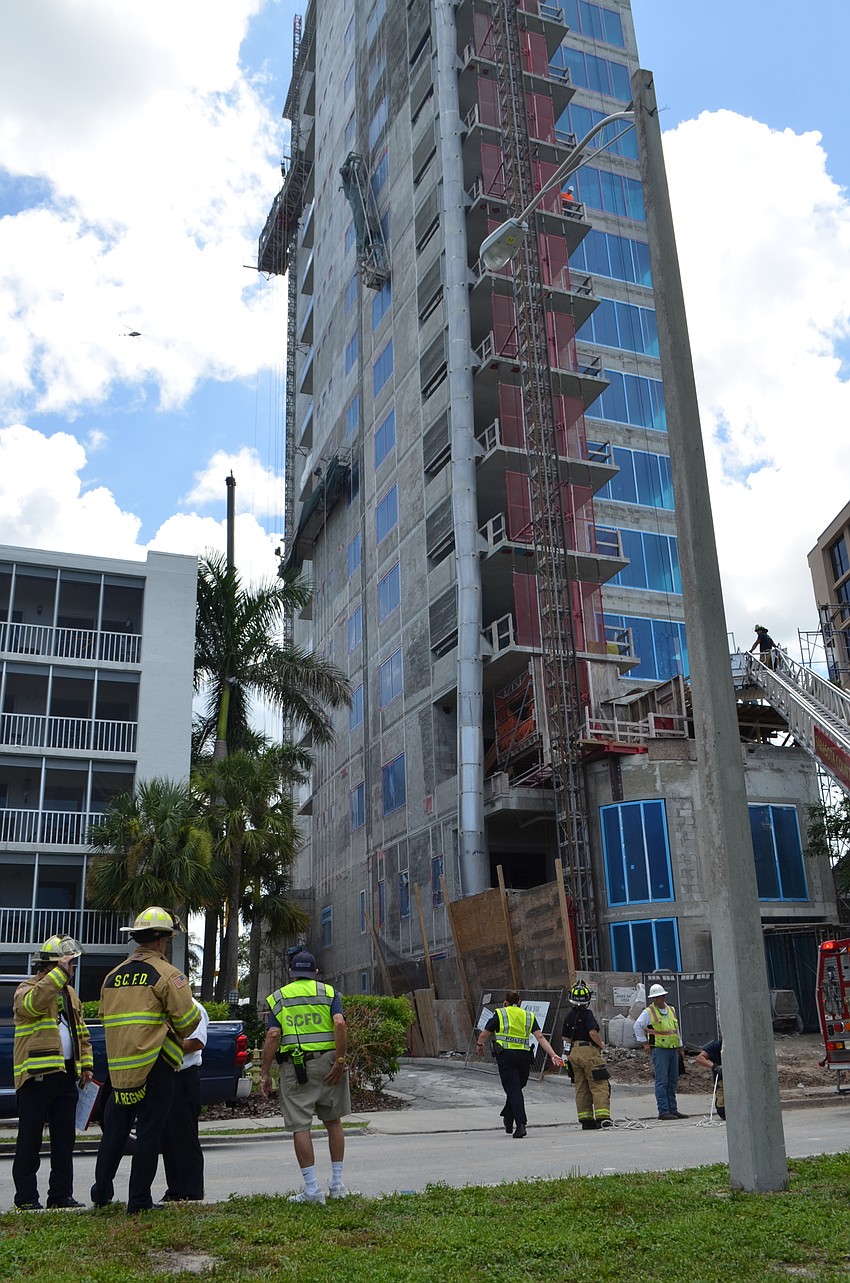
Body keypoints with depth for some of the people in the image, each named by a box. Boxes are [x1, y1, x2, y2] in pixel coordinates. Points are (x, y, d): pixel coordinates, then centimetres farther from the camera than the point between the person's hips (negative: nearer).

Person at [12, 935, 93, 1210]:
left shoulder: (69, 992, 17)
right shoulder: (28, 988, -6)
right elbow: (31, 1003, -32)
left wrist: (86, 1064, 12)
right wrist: (59, 973, -30)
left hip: (66, 1075, 7)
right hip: (36, 1074, -7)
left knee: (65, 1138, 10)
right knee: (30, 1139, 0)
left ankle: (61, 1195, 18)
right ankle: (26, 1198, 9)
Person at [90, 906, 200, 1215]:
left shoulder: (112, 976, 12)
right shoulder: (166, 974, -8)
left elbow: (106, 1017, 17)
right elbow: (188, 1019, -9)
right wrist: (178, 1036, 12)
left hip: (118, 1065, 6)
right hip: (155, 1064, -6)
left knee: (114, 1129, 17)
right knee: (149, 1131, 2)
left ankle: (101, 1192, 23)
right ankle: (139, 1201, 6)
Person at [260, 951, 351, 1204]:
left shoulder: (277, 998, 9)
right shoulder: (328, 993, 8)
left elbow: (273, 1036, -2)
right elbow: (340, 1025, -8)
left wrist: (265, 1074, -2)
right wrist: (340, 1061, -8)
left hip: (295, 1067, -1)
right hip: (327, 1061, 1)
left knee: (300, 1126, 3)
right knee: (333, 1121, 14)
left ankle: (312, 1189, 1)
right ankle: (337, 1183, 18)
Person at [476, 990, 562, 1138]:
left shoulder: (500, 1014, 5)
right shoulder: (529, 1016, 13)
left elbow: (484, 1034, 7)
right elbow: (540, 1037, 2)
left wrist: (479, 1045, 27)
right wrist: (553, 1054, -1)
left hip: (506, 1055, -3)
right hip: (524, 1056, 3)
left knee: (513, 1090, -4)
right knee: (516, 1088, 19)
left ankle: (521, 1124, -15)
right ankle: (508, 1119, 29)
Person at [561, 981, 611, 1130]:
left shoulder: (569, 1016, 11)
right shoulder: (587, 1014, -11)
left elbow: (565, 1037, 13)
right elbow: (593, 1032, -22)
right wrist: (602, 1045, -5)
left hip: (573, 1052, 7)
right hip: (589, 1051, -7)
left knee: (581, 1087, 10)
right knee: (599, 1085, -5)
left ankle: (586, 1119, 10)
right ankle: (602, 1116, -13)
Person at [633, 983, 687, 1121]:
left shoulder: (671, 1010, 15)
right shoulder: (648, 1012, -4)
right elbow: (638, 1026, -6)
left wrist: (680, 1046, 23)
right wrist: (644, 1043, -7)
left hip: (673, 1049, 7)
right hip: (659, 1049, -6)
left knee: (673, 1081, 9)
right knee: (662, 1081, -9)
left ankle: (673, 1109, 16)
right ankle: (663, 1111, -8)